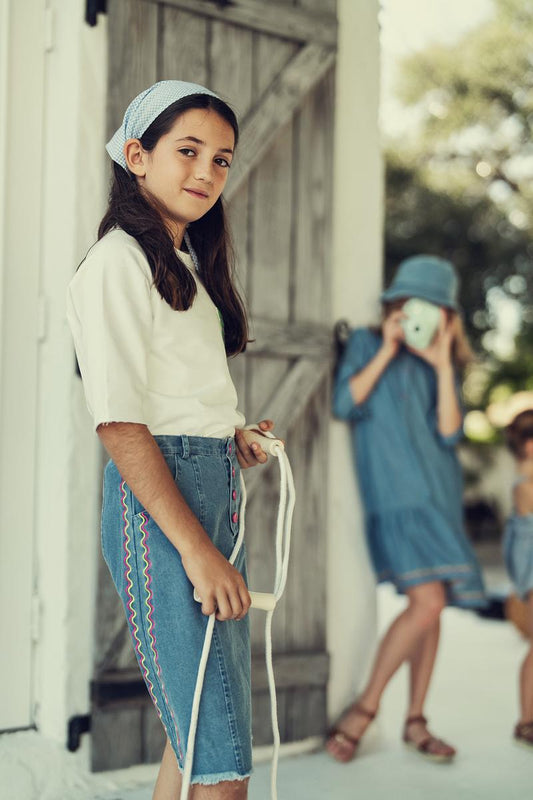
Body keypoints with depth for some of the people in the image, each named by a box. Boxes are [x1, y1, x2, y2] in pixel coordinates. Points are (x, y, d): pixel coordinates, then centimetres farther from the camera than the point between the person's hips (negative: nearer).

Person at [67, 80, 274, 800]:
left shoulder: (187, 265, 19)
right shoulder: (119, 261, -9)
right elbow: (119, 424, -16)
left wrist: (230, 436, 7)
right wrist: (195, 547, -20)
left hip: (215, 491, 10)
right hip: (158, 499, -10)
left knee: (198, 731, 15)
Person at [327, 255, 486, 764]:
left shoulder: (440, 366, 15)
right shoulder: (367, 344, 5)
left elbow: (448, 434, 1)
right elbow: (344, 405, -9)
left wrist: (443, 366, -4)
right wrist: (386, 352, -8)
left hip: (438, 494, 6)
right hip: (395, 496, -6)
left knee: (431, 608, 4)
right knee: (427, 602, -18)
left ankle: (415, 721, 15)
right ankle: (364, 708, -5)